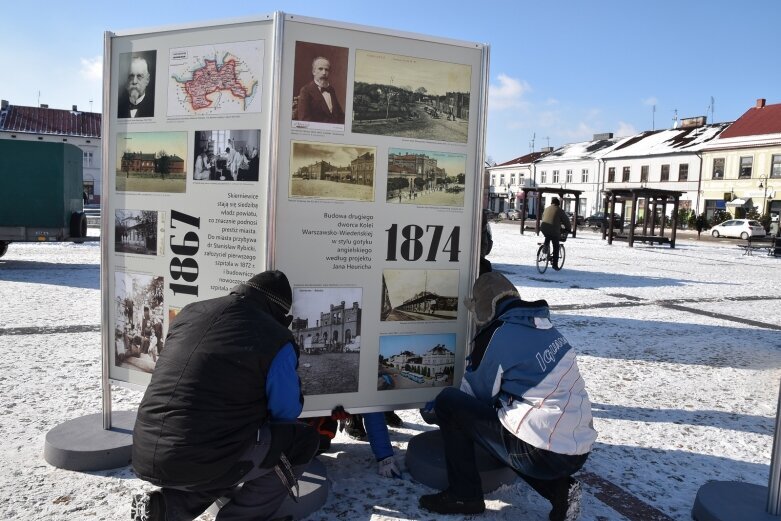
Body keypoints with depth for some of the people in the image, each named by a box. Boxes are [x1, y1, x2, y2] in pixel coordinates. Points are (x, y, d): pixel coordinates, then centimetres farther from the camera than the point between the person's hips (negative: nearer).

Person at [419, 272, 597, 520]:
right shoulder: (543, 326, 11)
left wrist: (436, 408, 22)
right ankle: (559, 487, 16)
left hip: (544, 453, -8)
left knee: (449, 402, -1)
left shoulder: (495, 336, -10)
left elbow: (475, 394, 2)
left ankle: (463, 495, 7)